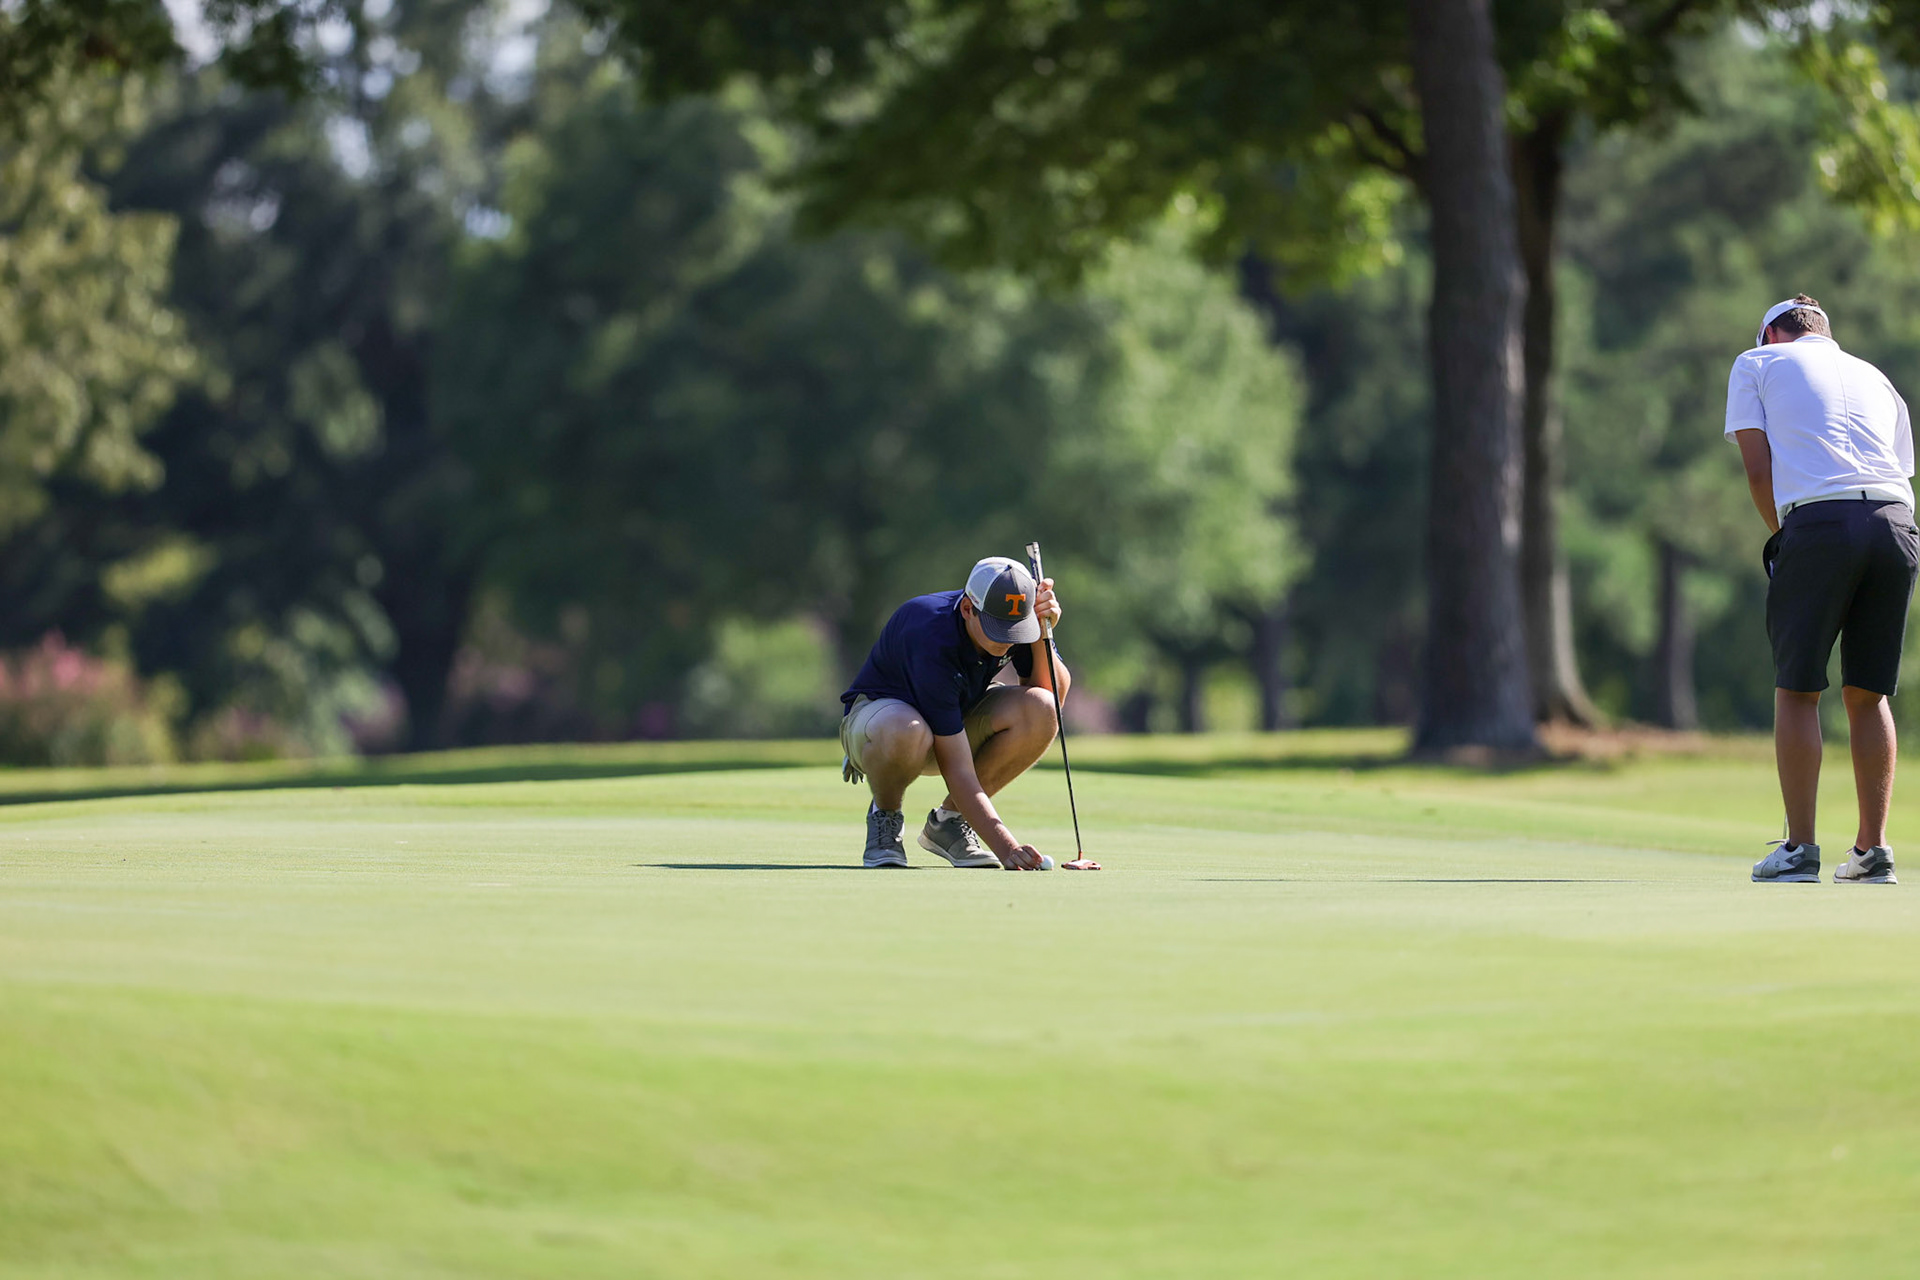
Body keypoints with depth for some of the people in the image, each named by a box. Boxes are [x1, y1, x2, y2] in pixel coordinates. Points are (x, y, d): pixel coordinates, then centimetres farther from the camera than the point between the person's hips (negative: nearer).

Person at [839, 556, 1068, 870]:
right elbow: (957, 770, -38)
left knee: (1039, 709, -25)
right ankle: (884, 815, -7)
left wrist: (1042, 634, -33)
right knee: (904, 730, -44)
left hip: (959, 718, 6)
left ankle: (948, 820, -4)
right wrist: (1004, 844, -47)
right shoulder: (932, 639, -37)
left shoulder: (1016, 618, -19)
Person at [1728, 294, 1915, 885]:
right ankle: (1872, 851, 10)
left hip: (1818, 520, -4)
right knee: (1868, 693, 11)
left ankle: (1799, 848, -1)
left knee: (1796, 688, 3)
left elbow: (1758, 466, 7)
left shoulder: (1756, 364, 17)